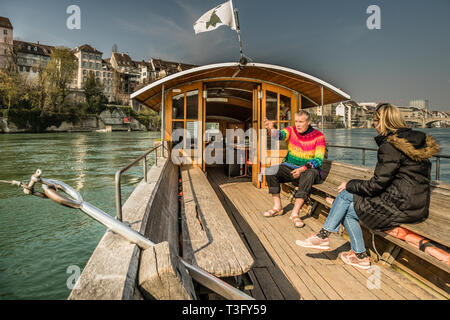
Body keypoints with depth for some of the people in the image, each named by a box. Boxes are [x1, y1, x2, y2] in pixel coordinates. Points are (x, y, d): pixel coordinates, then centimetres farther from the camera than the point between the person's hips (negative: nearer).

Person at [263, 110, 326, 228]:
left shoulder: (318, 136, -8)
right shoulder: (291, 130, -1)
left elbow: (319, 160, -14)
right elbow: (280, 135, -23)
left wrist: (302, 169, -28)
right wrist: (271, 129, -47)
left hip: (309, 169, -3)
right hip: (290, 167, 3)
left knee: (309, 175, -37)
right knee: (271, 171, -21)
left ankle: (295, 213, -35)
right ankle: (277, 207, -12)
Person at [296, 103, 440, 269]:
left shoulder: (390, 146, -19)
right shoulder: (418, 139, 9)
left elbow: (375, 186, -18)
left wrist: (349, 185, -1)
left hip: (401, 206, -9)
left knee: (345, 195, -2)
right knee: (347, 210, 10)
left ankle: (323, 235, 8)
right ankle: (360, 255, 18)